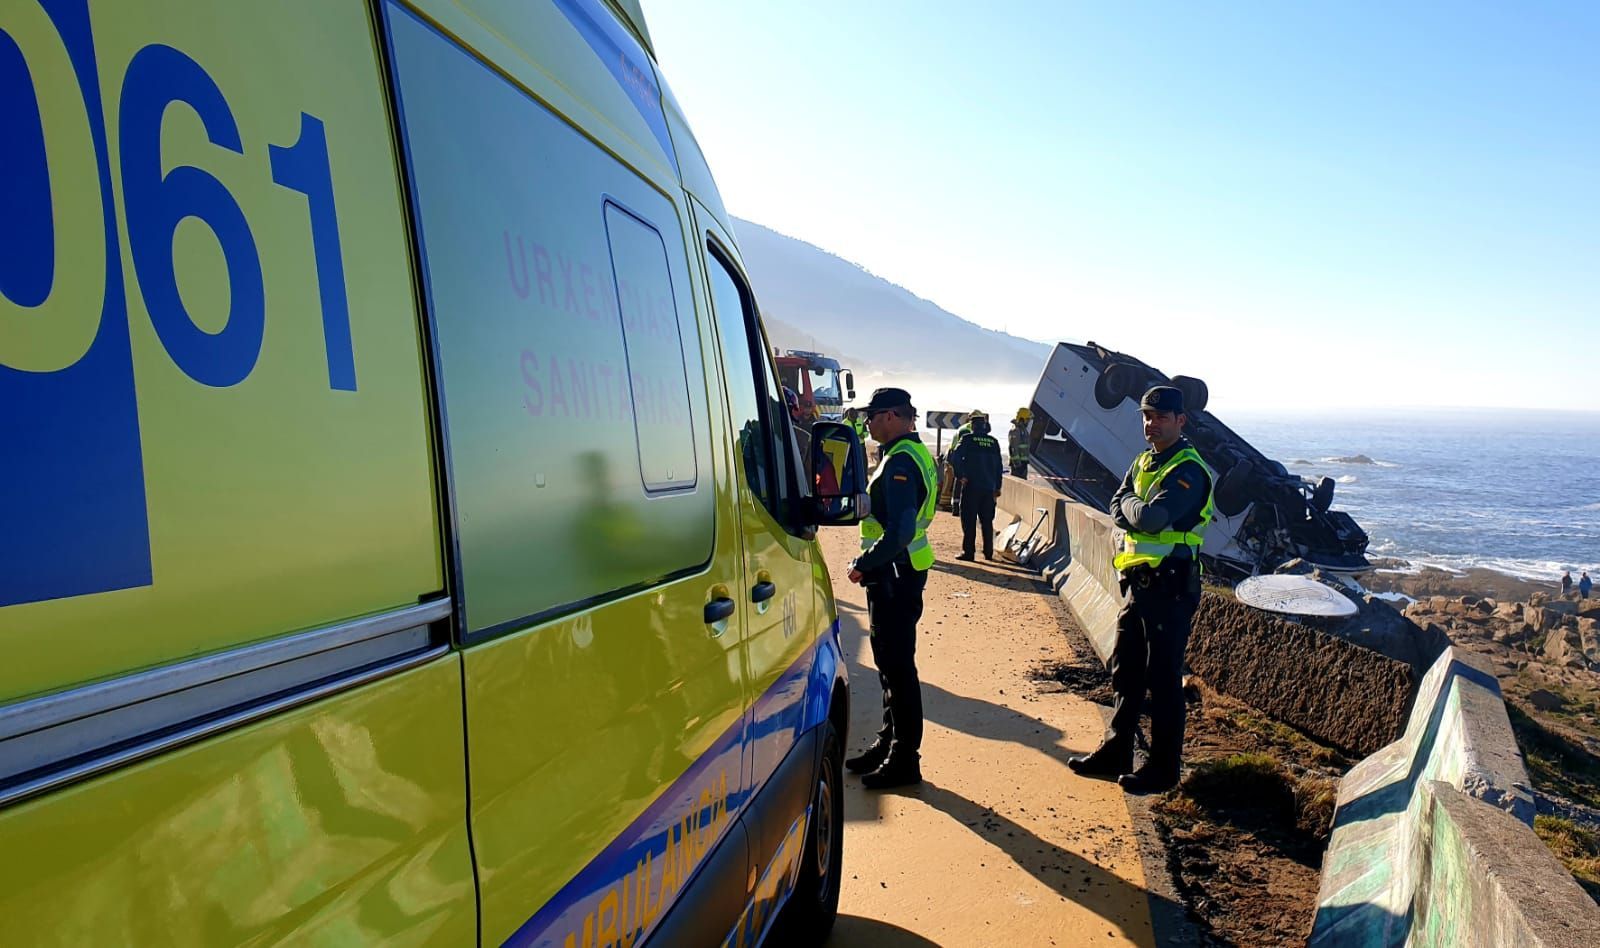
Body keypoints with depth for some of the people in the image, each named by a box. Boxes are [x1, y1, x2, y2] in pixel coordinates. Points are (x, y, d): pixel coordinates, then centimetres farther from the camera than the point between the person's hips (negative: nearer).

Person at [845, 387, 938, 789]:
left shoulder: (900, 462, -20)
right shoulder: (912, 453, 14)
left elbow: (899, 533, -28)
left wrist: (864, 564, -17)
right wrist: (870, 563, 13)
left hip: (895, 575, -11)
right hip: (896, 572, 11)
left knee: (897, 666, -3)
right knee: (890, 661, 18)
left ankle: (905, 759, 5)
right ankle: (889, 743, 30)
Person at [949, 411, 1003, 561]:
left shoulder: (968, 439, -6)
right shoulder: (993, 442, 7)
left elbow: (955, 457, -17)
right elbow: (998, 466, 10)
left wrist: (960, 476, -8)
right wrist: (997, 487, 15)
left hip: (971, 486, -4)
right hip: (989, 487, 4)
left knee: (969, 521, 1)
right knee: (987, 521, 13)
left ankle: (968, 552, 0)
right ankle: (988, 552, 17)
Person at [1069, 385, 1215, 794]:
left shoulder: (1188, 470, -15)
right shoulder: (1143, 462, 15)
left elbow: (1152, 517, -26)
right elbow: (1118, 507, 8)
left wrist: (1132, 506, -5)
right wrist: (1140, 512, -12)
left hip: (1171, 586, -9)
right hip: (1139, 581, 9)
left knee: (1163, 679, -1)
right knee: (1125, 671, 15)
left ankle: (1163, 768, 10)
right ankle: (1116, 753, 26)